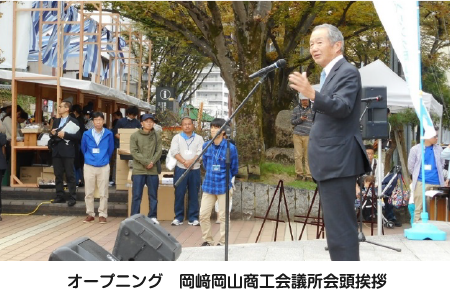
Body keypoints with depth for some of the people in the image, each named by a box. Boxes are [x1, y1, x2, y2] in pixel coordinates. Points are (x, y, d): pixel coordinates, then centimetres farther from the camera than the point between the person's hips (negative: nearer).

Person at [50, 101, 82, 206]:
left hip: (67, 152, -6)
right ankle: (60, 196, 14)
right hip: (57, 151, 6)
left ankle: (72, 198, -2)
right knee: (58, 175, 7)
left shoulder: (73, 121, -3)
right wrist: (53, 133, -1)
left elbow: (78, 136, -10)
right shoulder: (56, 121, 16)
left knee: (70, 176, -4)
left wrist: (65, 135, -18)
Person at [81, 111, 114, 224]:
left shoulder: (109, 134, -5)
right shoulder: (86, 134, -4)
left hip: (103, 167, -1)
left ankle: (102, 215, 10)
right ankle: (90, 214, 16)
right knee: (89, 193, 6)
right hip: (89, 167, 1)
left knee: (103, 193, 2)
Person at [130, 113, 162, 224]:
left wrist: (152, 162, -13)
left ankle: (153, 216, 17)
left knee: (153, 195, 8)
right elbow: (134, 151, -6)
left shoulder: (157, 136, 9)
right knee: (137, 195, 0)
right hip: (138, 170, -2)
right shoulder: (135, 136, 2)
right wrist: (145, 162, -15)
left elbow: (159, 151, 3)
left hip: (153, 170, 2)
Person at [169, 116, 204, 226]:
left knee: (194, 194, 2)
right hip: (180, 169, 0)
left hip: (195, 170, 1)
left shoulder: (199, 138, 10)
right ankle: (178, 217, 6)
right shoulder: (177, 138, 9)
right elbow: (174, 151, -4)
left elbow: (200, 152, -2)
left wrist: (191, 161, -18)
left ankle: (193, 218, 8)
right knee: (179, 194, -1)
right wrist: (184, 162, -17)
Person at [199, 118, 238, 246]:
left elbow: (234, 170, 2)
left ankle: (222, 242, 15)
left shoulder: (230, 148, -11)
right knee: (203, 214, 4)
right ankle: (207, 240, 19)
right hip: (208, 186, 4)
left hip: (224, 186, -4)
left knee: (223, 216, 4)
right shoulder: (206, 146, 1)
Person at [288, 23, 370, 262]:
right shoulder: (329, 74, 19)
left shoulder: (347, 72, -11)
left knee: (340, 226, -12)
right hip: (331, 162, 11)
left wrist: (312, 94, -41)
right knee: (337, 224, 16)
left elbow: (342, 108, -28)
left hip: (338, 162, -11)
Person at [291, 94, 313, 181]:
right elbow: (292, 121, 11)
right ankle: (299, 174, 7)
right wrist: (300, 119, -8)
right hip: (297, 135, 1)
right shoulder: (296, 109, 10)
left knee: (308, 156, -2)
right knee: (298, 156, -1)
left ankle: (308, 175, -1)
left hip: (308, 135, -1)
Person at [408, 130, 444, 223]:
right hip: (421, 183, -2)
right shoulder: (415, 149, 0)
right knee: (419, 209, -1)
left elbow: (441, 165, 18)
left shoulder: (439, 149, 6)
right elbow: (410, 167, 8)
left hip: (436, 183, 2)